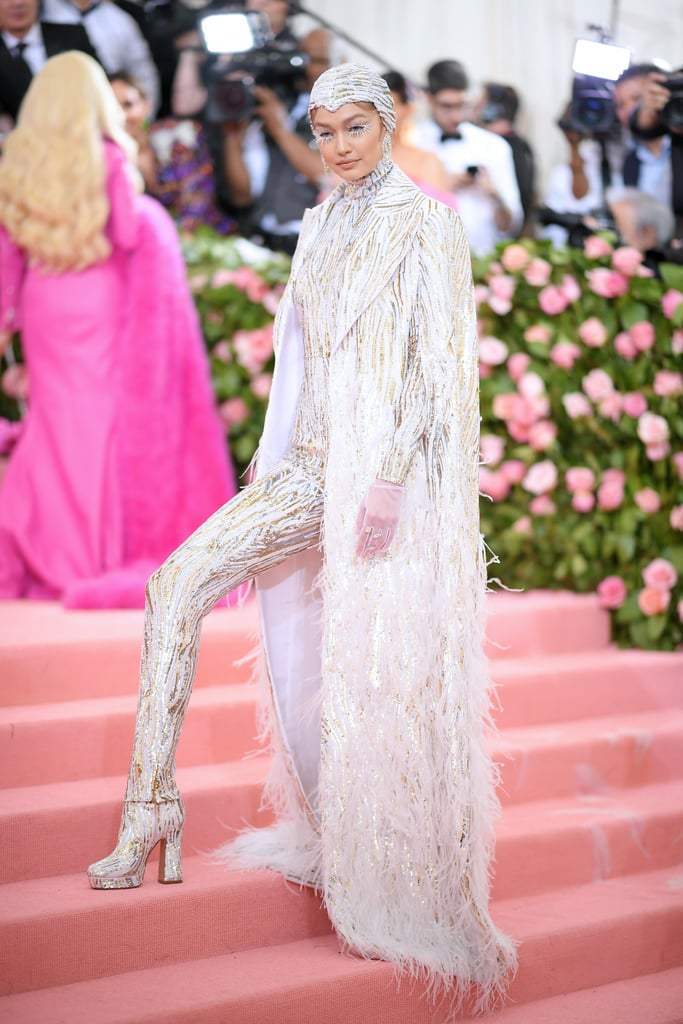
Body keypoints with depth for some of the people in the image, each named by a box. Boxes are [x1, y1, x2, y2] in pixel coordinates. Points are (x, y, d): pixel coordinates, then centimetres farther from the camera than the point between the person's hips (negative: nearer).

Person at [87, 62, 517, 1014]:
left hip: (384, 464, -7)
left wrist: (392, 478, -20)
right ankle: (150, 815, -2)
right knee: (179, 581, -4)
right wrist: (271, 468, 13)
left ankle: (387, 883, 6)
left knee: (373, 669, -6)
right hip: (311, 464, 7)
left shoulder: (424, 221, -4)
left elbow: (436, 360, -11)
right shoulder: (320, 226, 17)